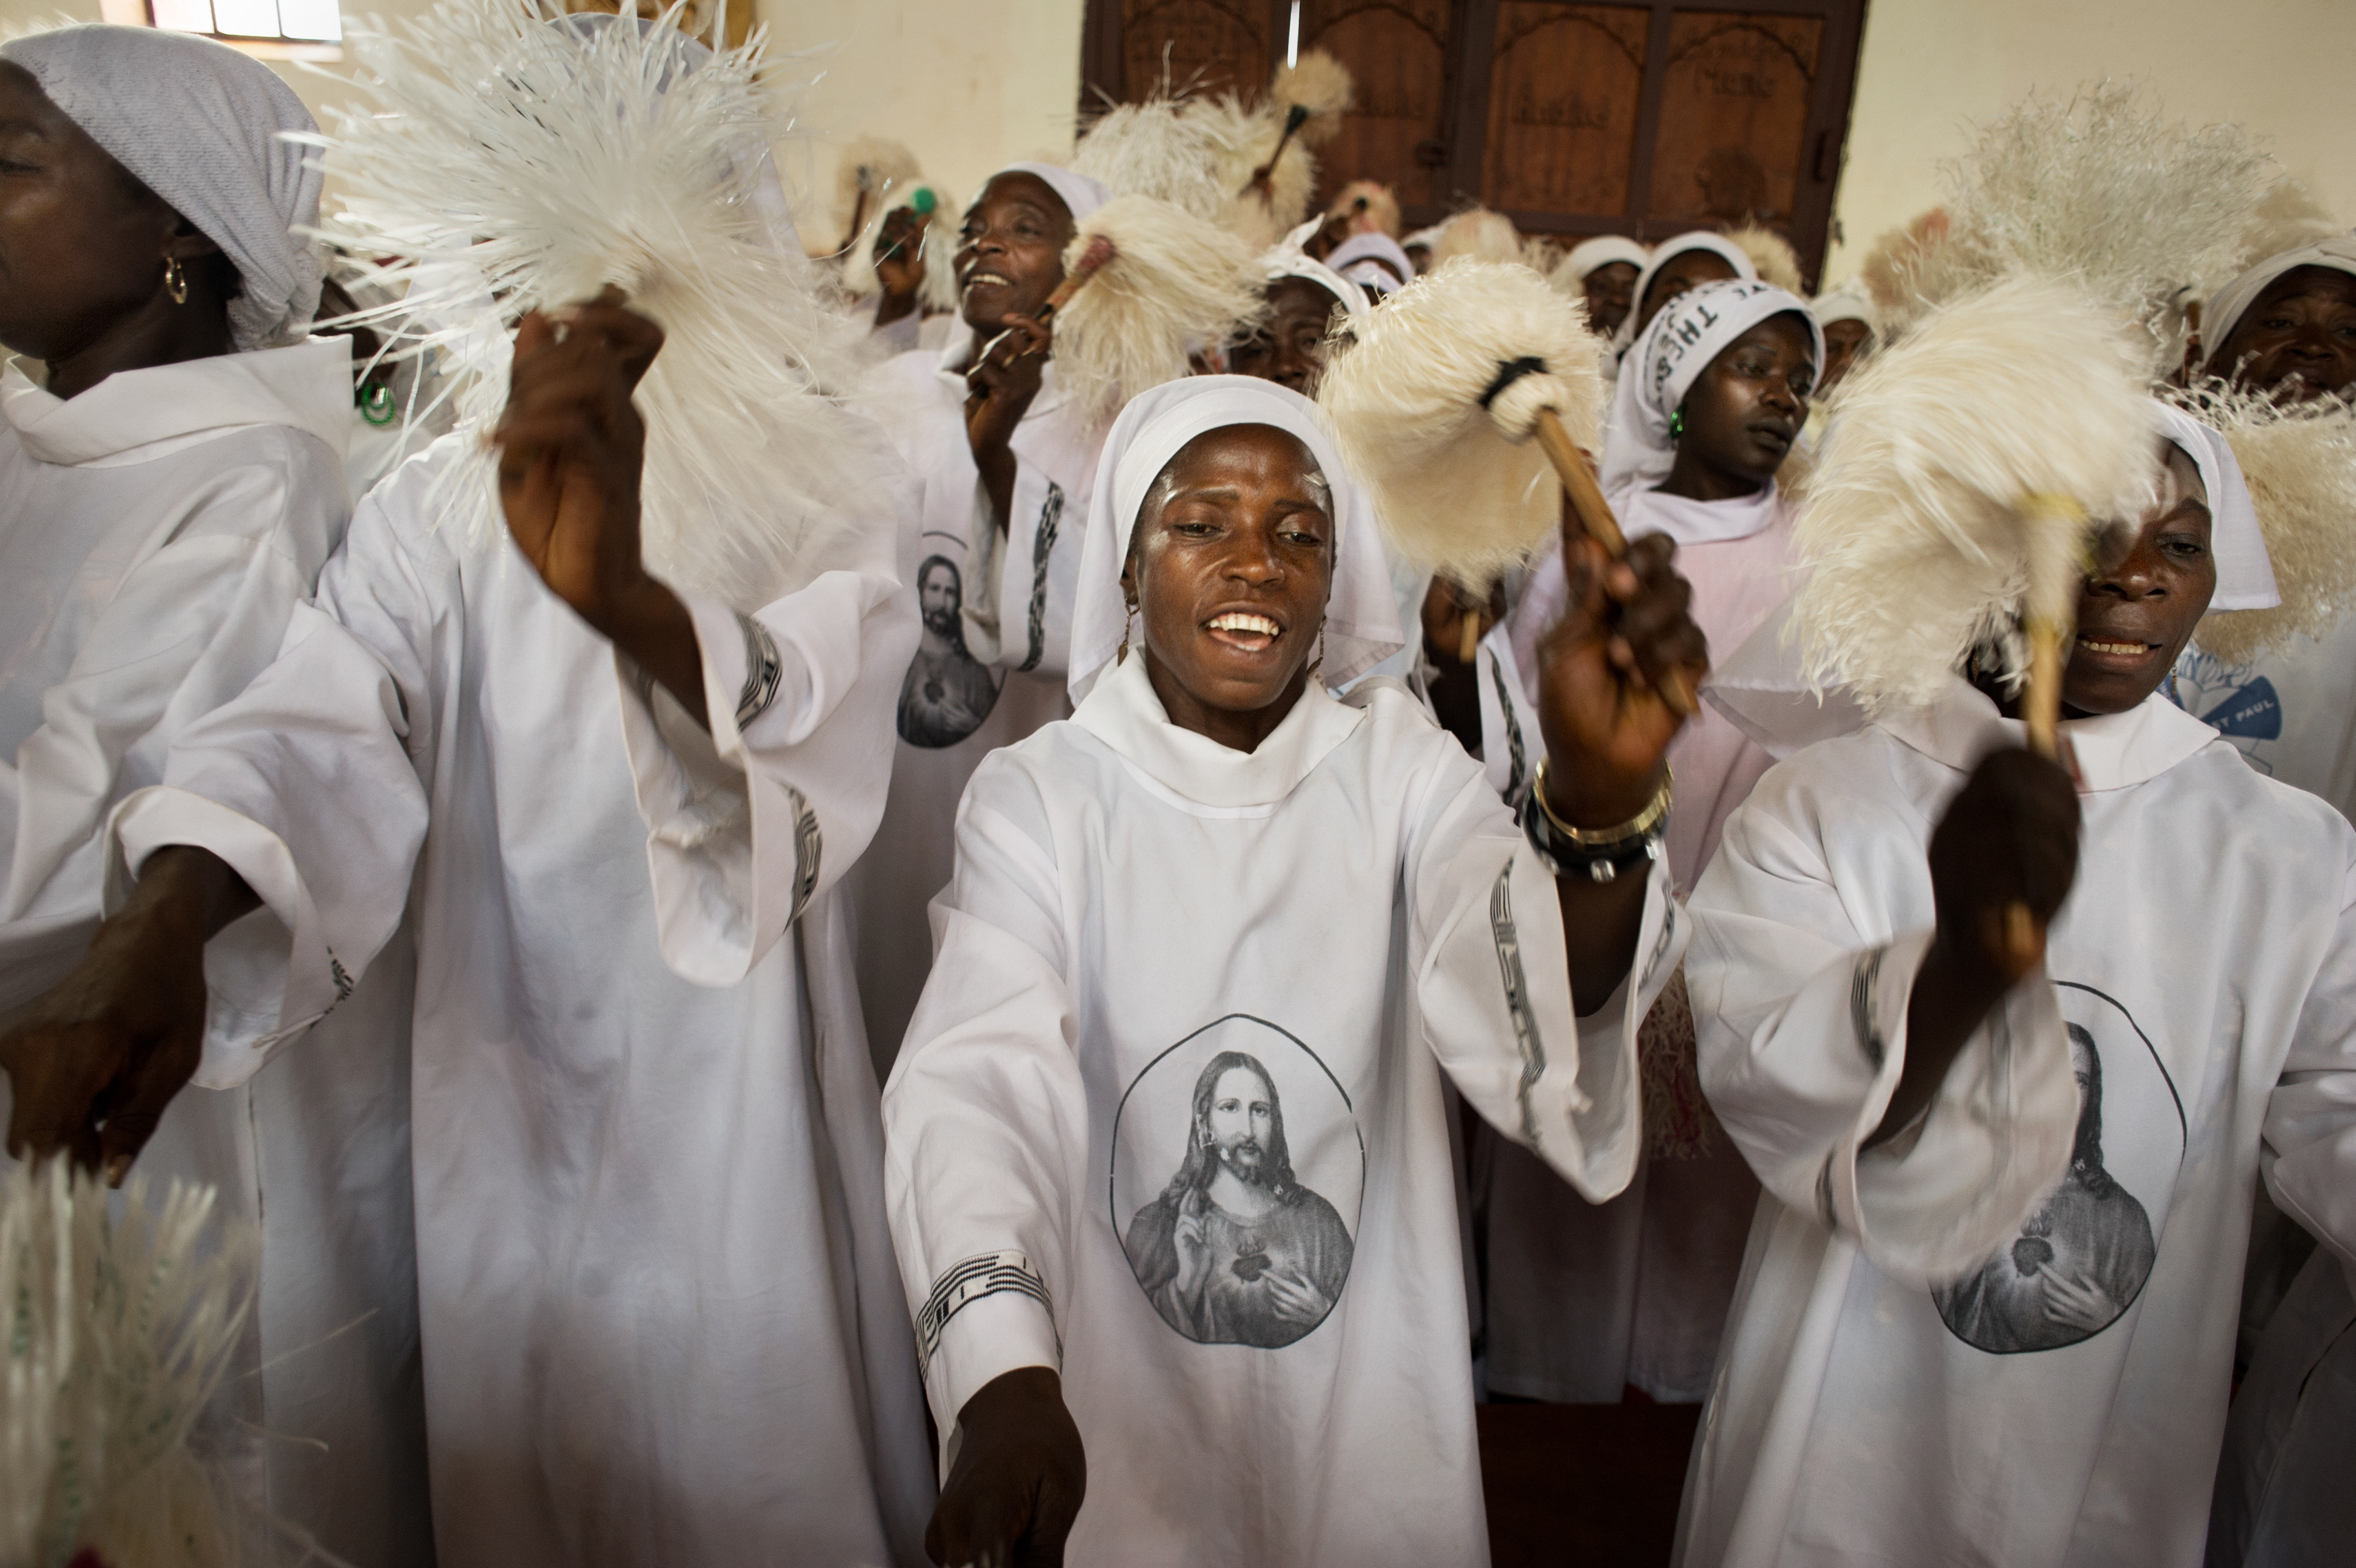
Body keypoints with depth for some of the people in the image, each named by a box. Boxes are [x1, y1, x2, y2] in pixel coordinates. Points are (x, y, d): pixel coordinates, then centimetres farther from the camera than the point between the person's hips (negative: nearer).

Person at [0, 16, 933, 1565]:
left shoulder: (827, 484, -8)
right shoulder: (438, 506, 0)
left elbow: (824, 742, -27)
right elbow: (326, 727, -17)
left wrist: (622, 594, -47)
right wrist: (159, 925, -37)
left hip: (737, 1107, -2)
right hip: (502, 1107, 3)